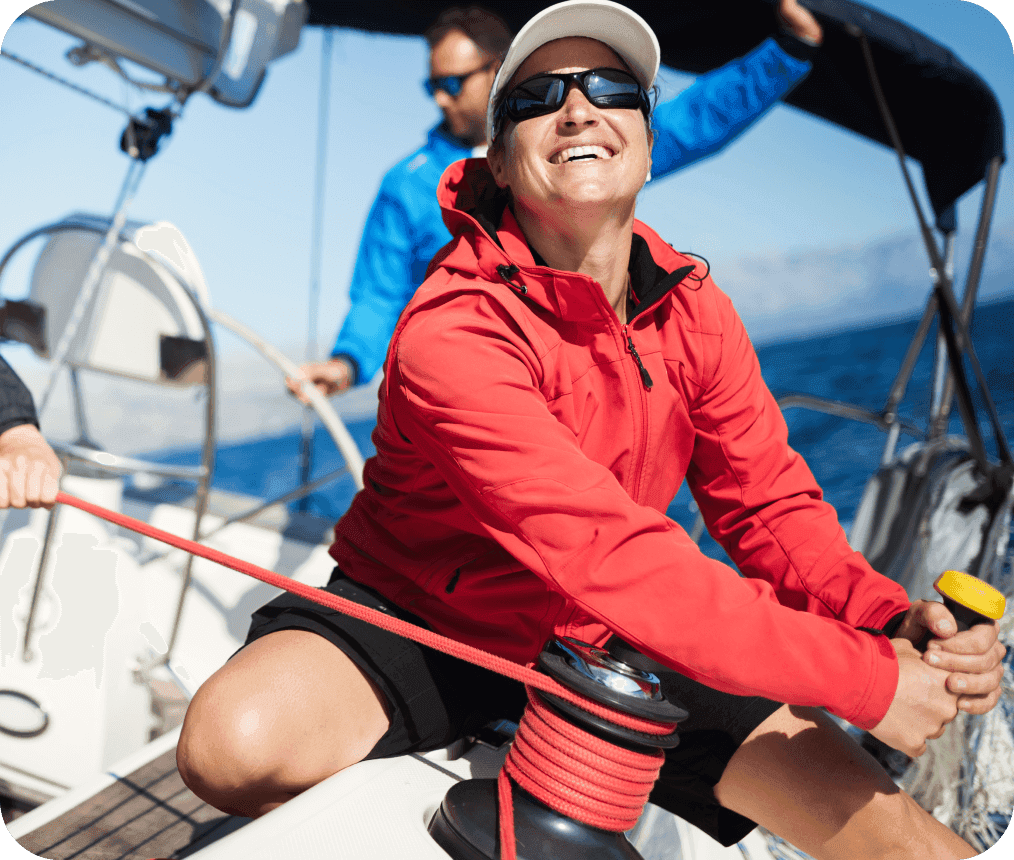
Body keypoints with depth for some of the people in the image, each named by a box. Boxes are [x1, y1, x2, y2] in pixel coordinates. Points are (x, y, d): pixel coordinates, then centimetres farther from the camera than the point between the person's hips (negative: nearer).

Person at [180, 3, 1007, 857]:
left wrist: (889, 617, -24)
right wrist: (864, 677, -33)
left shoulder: (695, 309, -3)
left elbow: (771, 504, -3)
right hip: (422, 626, -3)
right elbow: (606, 552, -34)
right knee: (235, 740, -33)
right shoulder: (454, 330, -26)